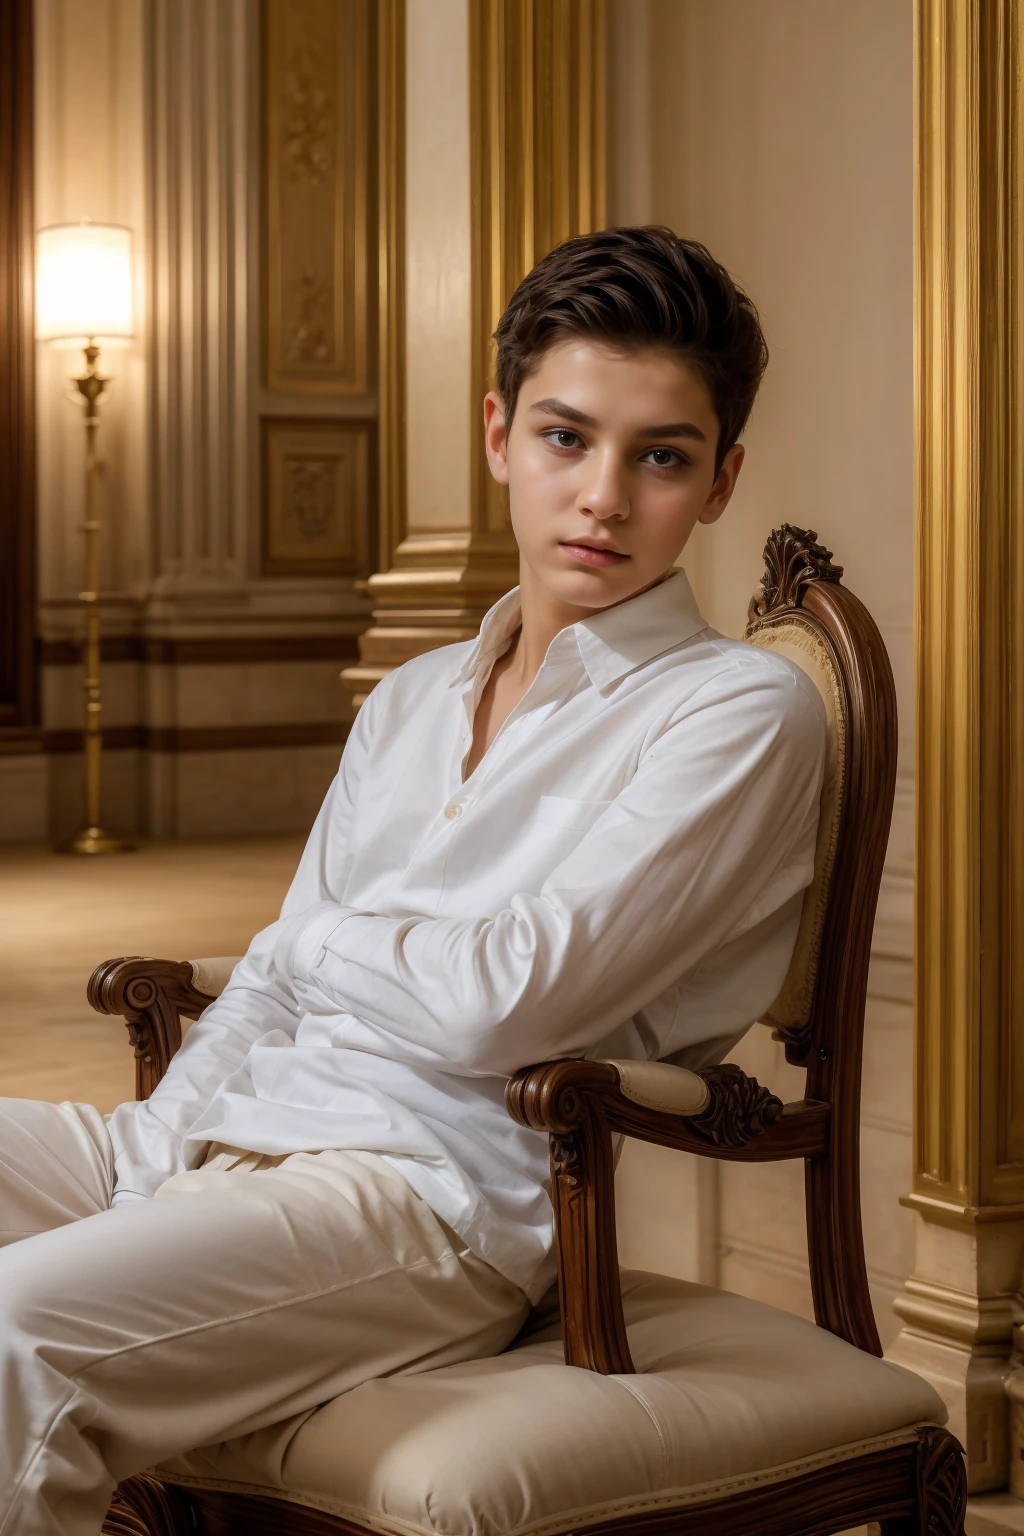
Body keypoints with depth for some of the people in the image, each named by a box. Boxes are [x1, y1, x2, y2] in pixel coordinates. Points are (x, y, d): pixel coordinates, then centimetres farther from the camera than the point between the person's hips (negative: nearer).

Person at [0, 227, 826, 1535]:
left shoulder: (738, 712, -3)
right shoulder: (408, 704, 22)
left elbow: (504, 1001, -14)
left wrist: (316, 936, 5)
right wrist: (138, 1181, 0)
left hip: (438, 1190, -8)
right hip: (229, 1136, 8)